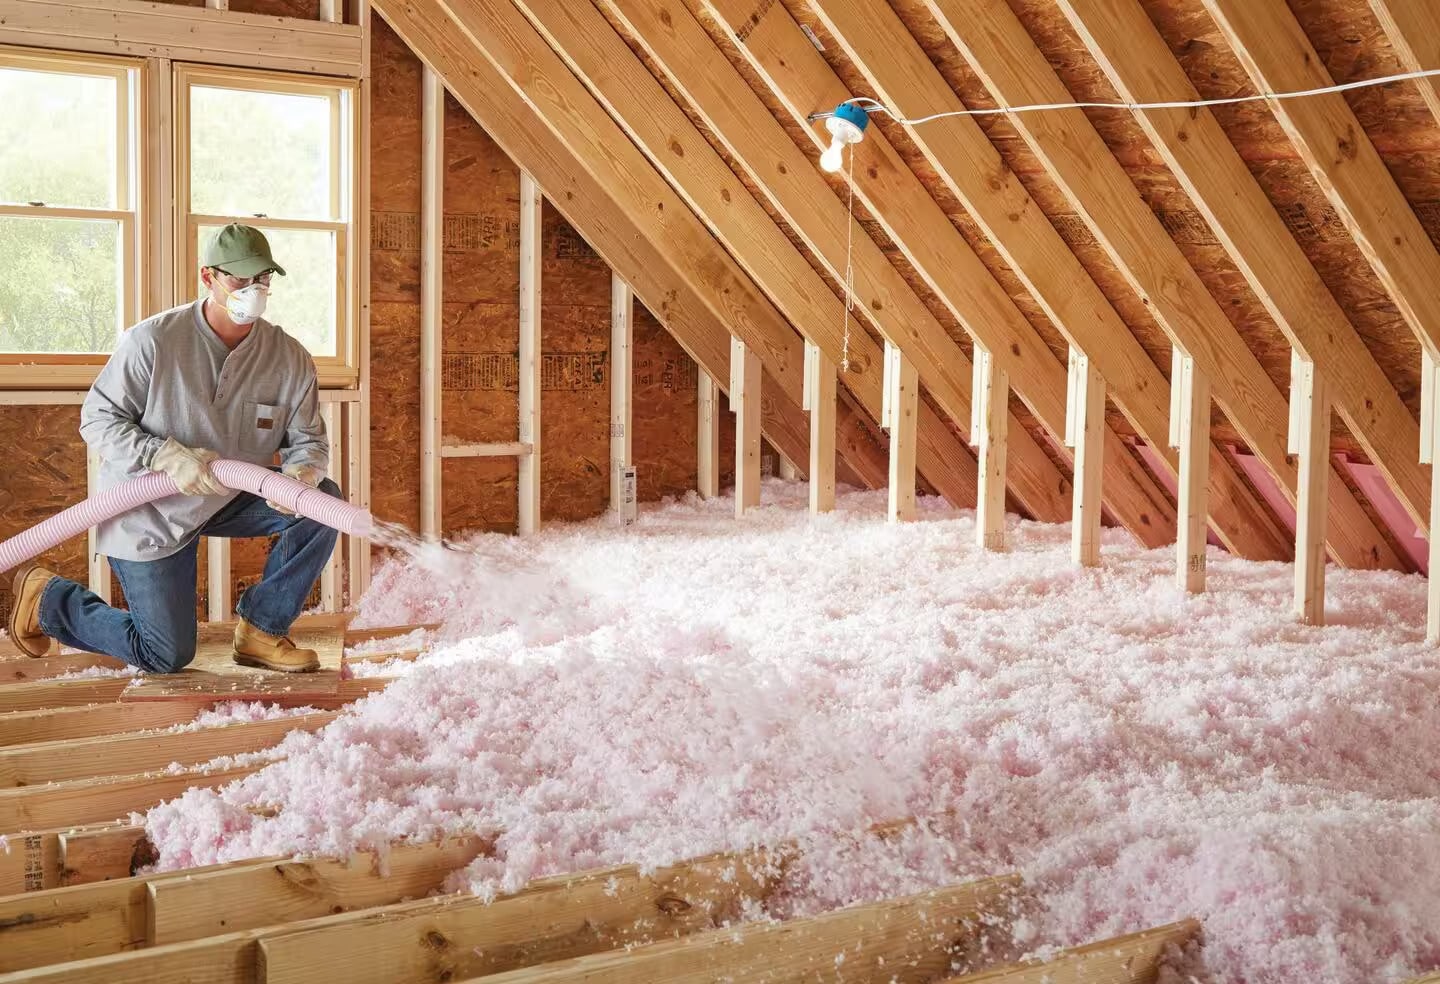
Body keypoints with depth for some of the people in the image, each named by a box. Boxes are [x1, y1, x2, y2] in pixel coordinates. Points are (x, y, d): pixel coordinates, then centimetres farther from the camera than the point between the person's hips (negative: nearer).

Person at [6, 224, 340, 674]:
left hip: (230, 500, 5)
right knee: (167, 656, -4)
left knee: (325, 499, -16)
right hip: (149, 513, -5)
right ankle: (46, 598, 22)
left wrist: (300, 476, -28)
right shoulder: (152, 341, -19)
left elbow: (309, 441, -3)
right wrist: (169, 457, -30)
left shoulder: (290, 359, -8)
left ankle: (261, 630, -3)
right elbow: (98, 419, -14)